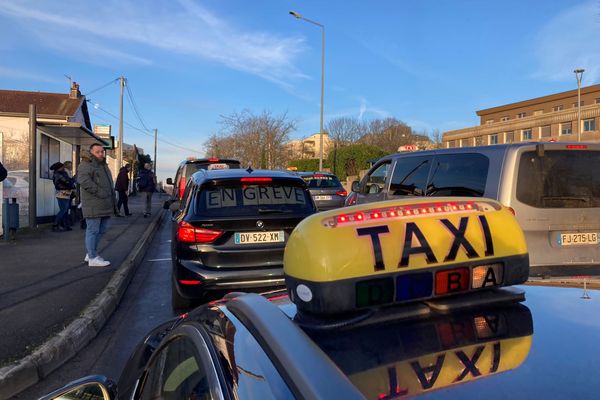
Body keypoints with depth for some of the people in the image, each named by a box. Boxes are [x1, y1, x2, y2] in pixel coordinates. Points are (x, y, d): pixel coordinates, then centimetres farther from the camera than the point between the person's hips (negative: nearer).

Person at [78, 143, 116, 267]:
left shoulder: (103, 165, 22)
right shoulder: (86, 165, -7)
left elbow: (109, 183, 30)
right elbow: (84, 181, -22)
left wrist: (112, 198, 19)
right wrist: (100, 192, -23)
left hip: (105, 205, 9)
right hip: (93, 205, -9)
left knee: (102, 230, 15)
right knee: (93, 230, -2)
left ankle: (90, 253, 28)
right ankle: (93, 258, 6)